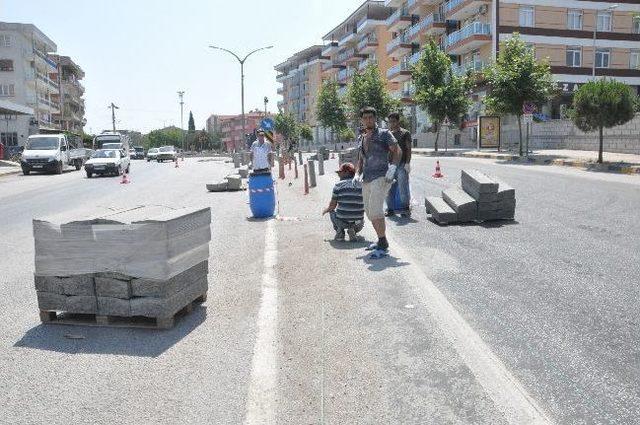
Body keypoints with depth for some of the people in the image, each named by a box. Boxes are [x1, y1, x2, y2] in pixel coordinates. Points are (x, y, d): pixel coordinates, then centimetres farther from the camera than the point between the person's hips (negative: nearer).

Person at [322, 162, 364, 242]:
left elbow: (332, 206, 1)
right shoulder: (361, 185, 4)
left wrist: (325, 210, 25)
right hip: (358, 223, 2)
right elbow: (364, 207, 12)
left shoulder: (338, 185, -4)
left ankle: (340, 232, 10)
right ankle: (353, 230, 7)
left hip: (342, 222, -2)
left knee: (332, 211, 31)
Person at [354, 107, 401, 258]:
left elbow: (397, 151, -4)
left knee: (375, 210, -19)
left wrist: (392, 168, -19)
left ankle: (383, 245, -14)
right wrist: (357, 174, 9)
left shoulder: (384, 134, 2)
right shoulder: (361, 139, 20)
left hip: (381, 177, -7)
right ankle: (381, 241, 26)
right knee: (369, 212, 11)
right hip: (366, 179, 8)